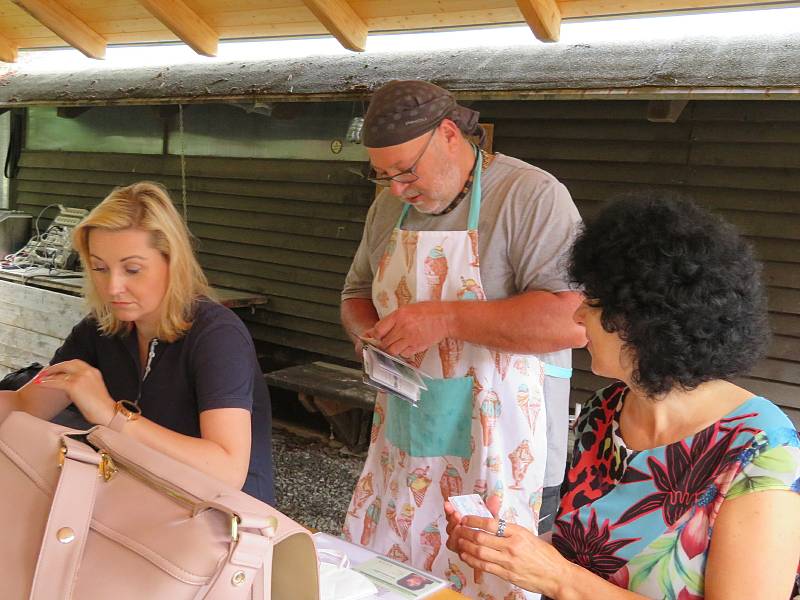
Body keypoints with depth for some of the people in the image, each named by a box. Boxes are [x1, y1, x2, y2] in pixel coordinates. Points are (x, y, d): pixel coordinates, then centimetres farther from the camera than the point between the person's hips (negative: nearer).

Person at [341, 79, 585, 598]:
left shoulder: (532, 196, -13)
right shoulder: (389, 208, 11)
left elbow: (574, 318, -24)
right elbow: (356, 294, 24)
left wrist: (447, 318, -24)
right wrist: (368, 332, 1)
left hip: (495, 455, -6)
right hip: (403, 444, 7)